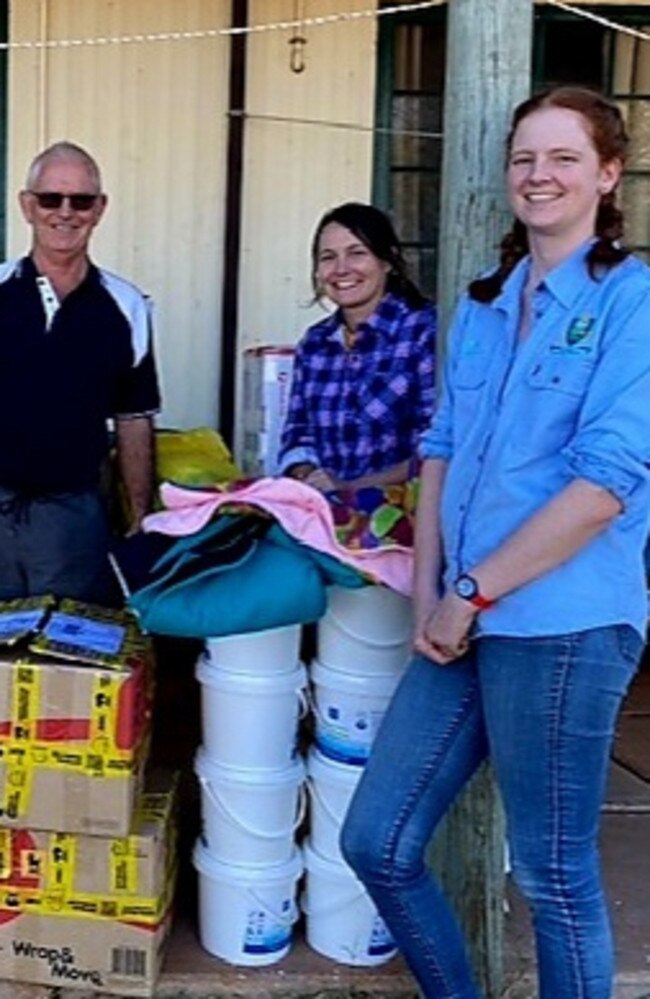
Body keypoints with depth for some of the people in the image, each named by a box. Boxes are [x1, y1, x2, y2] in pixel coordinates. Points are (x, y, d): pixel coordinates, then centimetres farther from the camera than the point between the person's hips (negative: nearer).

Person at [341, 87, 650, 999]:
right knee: (376, 843, 11)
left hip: (561, 627, -7)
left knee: (555, 876, 7)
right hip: (465, 624, 7)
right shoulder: (483, 303, 14)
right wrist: (427, 594, 1)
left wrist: (471, 594, -13)